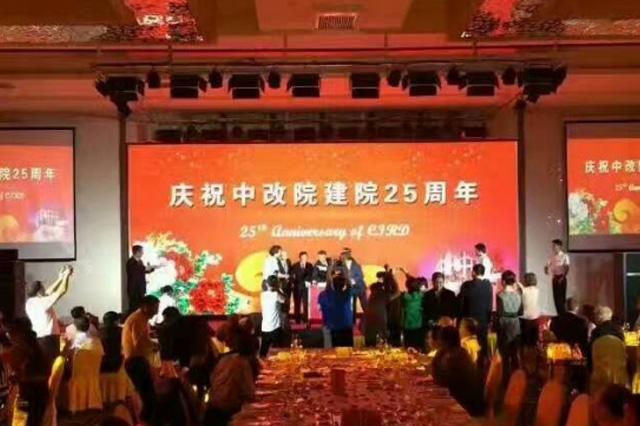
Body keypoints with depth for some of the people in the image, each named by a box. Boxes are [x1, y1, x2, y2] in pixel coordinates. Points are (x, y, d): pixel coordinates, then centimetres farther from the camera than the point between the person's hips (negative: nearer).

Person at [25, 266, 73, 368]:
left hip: (37, 339, 9)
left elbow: (48, 292, 21)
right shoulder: (43, 302, -15)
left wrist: (60, 278, 22)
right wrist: (66, 275, 2)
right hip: (49, 338, -9)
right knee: (50, 365, -5)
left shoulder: (29, 303, 9)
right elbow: (62, 291, -12)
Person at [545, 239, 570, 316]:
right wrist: (546, 269, -11)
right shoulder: (553, 257, 11)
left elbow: (567, 268, -11)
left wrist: (562, 277, -19)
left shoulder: (564, 256, -4)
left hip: (561, 278, -5)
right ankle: (559, 314, 12)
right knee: (556, 296, 5)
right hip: (554, 278, 5)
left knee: (562, 296, -5)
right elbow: (548, 265, 11)